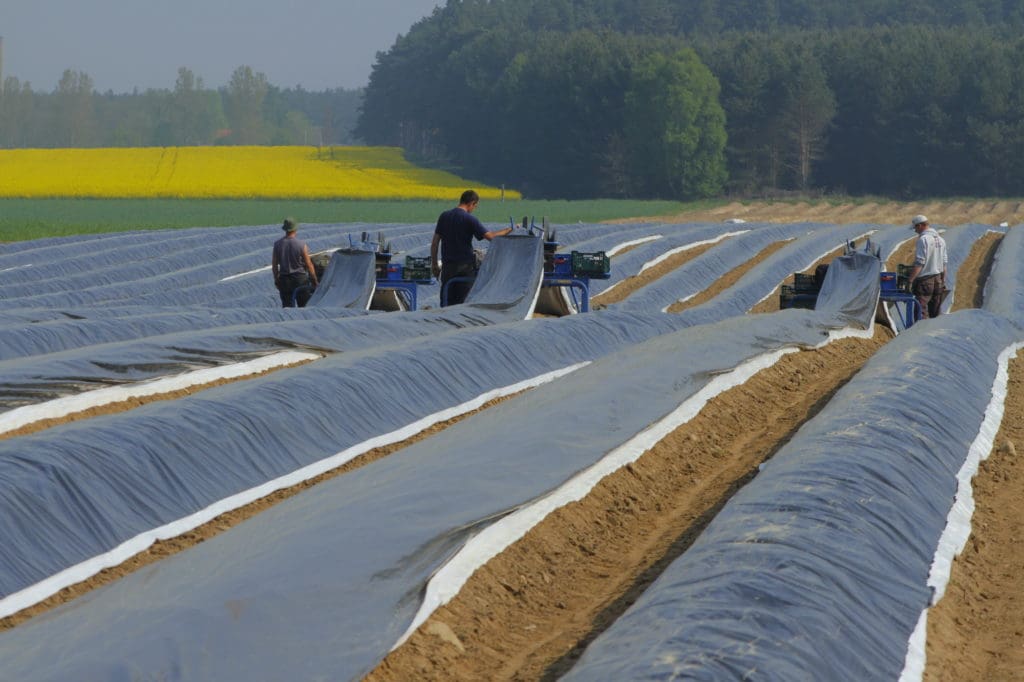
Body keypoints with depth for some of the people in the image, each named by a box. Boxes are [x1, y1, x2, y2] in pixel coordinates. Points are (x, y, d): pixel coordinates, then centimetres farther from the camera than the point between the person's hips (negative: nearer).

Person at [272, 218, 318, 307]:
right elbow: (309, 264, -8)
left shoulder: (277, 244, -4)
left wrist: (276, 279, 16)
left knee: (287, 306, 5)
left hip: (284, 279, 2)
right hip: (300, 279, -2)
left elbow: (274, 264, 3)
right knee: (304, 306, 8)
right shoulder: (301, 244, -12)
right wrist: (315, 280, 2)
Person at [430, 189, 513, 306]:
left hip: (448, 266, 4)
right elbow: (490, 236, -15)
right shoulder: (469, 219, -10)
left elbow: (435, 243, 6)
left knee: (447, 302, 8)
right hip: (465, 265, -4)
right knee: (463, 302, 3)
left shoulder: (444, 216, 5)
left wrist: (434, 264, 13)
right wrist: (509, 230, -4)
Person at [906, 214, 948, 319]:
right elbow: (944, 263, 15)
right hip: (938, 279, 8)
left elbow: (919, 263, -19)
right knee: (936, 312, 12)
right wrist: (943, 281, 22)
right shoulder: (940, 239, 12)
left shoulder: (923, 239, -14)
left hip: (925, 279, -8)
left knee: (921, 312, -7)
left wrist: (910, 280, -18)